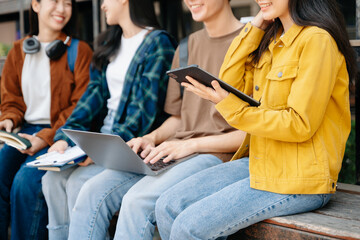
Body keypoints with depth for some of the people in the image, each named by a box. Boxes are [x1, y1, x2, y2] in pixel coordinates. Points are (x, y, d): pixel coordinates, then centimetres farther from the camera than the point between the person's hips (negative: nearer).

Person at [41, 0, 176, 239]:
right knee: (53, 178, -12)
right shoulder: (110, 44, 18)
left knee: (79, 181, -24)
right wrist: (65, 137, -3)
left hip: (135, 141, -7)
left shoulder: (158, 43, -8)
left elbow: (146, 110, -15)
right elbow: (95, 93, 10)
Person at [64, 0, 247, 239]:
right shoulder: (187, 46, 19)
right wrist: (151, 139, 2)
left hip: (215, 155, -7)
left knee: (137, 201, -28)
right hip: (171, 152, 7)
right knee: (93, 192, -10)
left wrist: (192, 144, -15)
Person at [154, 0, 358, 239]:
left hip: (299, 179, -8)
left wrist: (230, 106, -21)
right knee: (168, 206, -2)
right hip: (260, 163, 9)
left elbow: (301, 125, -19)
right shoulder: (273, 38, 14)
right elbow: (229, 82, 10)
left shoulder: (318, 40, -14)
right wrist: (255, 27, 5)